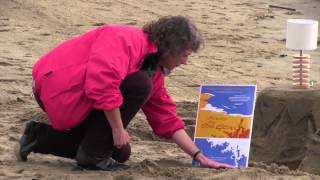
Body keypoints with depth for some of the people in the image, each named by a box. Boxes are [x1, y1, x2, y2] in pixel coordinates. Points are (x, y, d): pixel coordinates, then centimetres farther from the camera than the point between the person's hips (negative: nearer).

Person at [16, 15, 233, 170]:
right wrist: (118, 128, -26)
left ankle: (41, 137, 16)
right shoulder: (125, 39, -21)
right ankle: (93, 155, -13)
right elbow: (101, 81, -35)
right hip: (56, 88, -10)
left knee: (120, 152, 13)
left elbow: (167, 118, 14)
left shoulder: (154, 70, 11)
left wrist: (199, 156, 8)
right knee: (139, 85, -21)